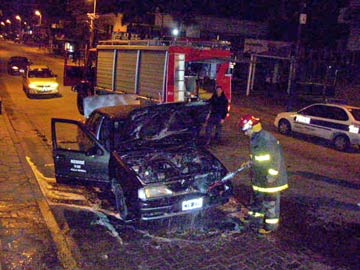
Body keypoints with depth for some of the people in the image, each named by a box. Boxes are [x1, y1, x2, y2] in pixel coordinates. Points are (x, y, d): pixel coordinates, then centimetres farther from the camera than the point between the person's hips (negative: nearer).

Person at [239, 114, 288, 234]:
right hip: (259, 177, 9)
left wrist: (270, 178, -22)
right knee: (257, 197, 24)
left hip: (270, 178, -9)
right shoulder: (255, 138, 3)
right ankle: (255, 214, 43)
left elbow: (276, 160, -24)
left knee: (270, 201, 4)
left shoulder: (267, 140, -27)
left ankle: (271, 224, 17)